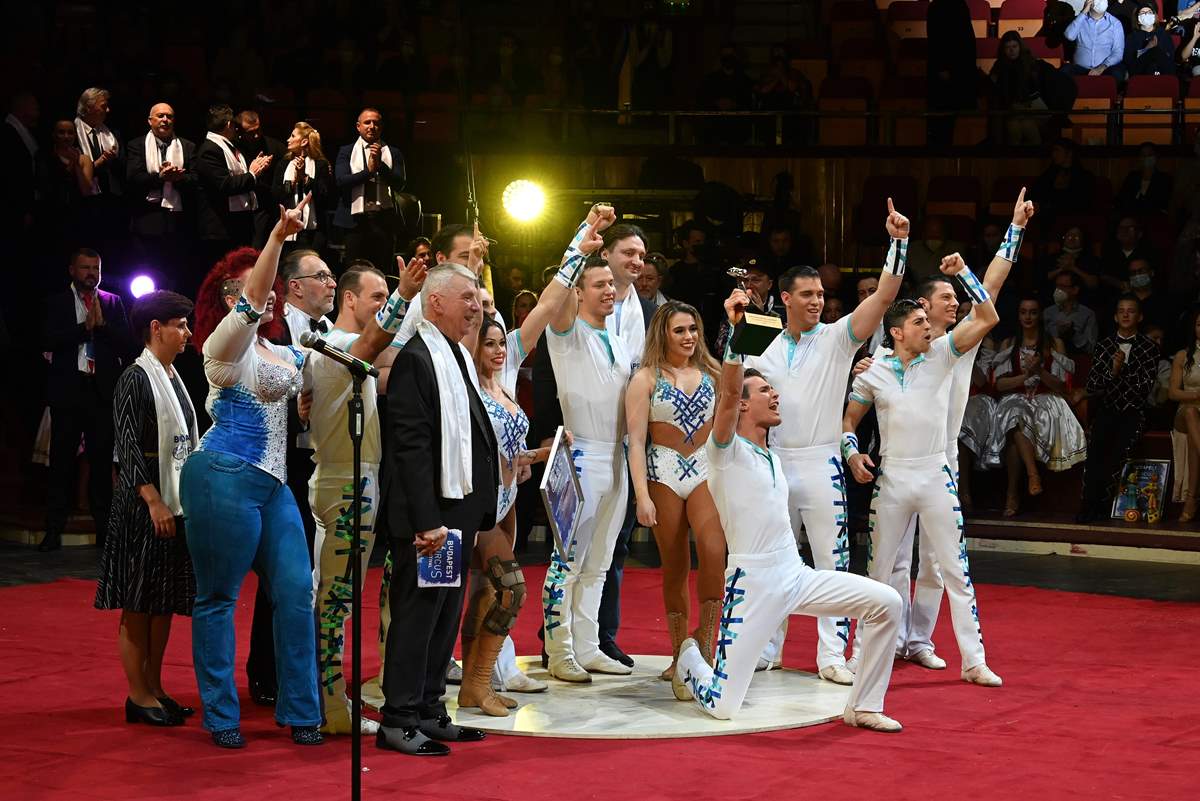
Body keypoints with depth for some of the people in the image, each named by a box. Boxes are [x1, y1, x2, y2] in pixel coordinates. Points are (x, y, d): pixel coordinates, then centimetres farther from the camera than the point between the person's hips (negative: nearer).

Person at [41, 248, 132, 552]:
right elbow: (49, 340, -7)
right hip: (68, 388, -1)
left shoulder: (112, 302, 11)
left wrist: (101, 323, -12)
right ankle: (54, 529, 1)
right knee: (62, 461, -1)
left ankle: (103, 526, 9)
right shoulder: (56, 302, 7)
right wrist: (86, 327, -11)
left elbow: (126, 342, 2)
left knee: (102, 460, 3)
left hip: (102, 390, 1)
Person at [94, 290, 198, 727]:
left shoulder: (172, 378, 13)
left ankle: (155, 688, 18)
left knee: (164, 601, 11)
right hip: (144, 503, -8)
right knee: (138, 602, -2)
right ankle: (138, 696, 3)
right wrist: (153, 501, -23)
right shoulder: (136, 378, -12)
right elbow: (129, 446, -17)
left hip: (176, 499, 8)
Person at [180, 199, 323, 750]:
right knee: (218, 598, -1)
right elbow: (251, 303, -22)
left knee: (296, 591, 0)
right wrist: (277, 238, -34)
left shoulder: (286, 354, 21)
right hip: (225, 477, -8)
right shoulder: (225, 344, -3)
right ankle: (221, 717, 5)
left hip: (273, 485, 8)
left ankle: (300, 710, 7)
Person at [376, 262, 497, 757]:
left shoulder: (460, 356, 14)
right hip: (428, 515, -9)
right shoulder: (416, 359, -14)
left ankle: (429, 711, 22)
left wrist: (478, 509, 14)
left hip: (460, 511, 9)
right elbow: (410, 447, -19)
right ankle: (398, 721, 4)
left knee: (446, 616, 13)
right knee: (416, 614, -3)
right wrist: (427, 522, -22)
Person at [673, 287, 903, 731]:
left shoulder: (774, 459, 17)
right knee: (722, 707, -9)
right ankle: (689, 660, 27)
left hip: (797, 575, 7)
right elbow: (728, 392, -23)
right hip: (752, 581, -7)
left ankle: (863, 707, 1)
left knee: (886, 602, -11)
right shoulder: (725, 451, -8)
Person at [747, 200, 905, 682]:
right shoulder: (765, 350, 8)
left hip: (822, 464, -3)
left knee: (831, 561, -2)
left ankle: (832, 655, 1)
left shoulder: (837, 339, -1)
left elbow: (884, 297, -11)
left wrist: (898, 242, -19)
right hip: (774, 465, 3)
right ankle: (768, 649, 20)